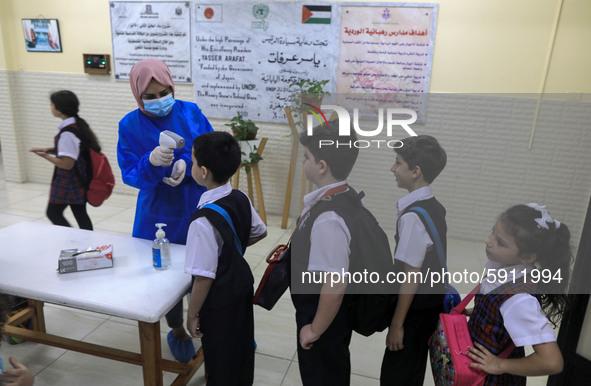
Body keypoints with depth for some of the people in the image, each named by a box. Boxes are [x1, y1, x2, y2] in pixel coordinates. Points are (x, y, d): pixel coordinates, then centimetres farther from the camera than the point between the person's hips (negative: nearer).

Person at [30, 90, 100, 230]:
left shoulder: (67, 133, -23)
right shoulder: (78, 124, 4)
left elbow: (67, 164, -22)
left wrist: (46, 156, -8)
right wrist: (49, 150, 6)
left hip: (68, 183, -9)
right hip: (79, 181, 9)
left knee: (53, 213, 7)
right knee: (80, 214, 14)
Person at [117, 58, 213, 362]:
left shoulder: (191, 113, -3)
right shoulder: (130, 126, -6)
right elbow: (130, 176, -9)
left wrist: (186, 163, -23)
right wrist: (152, 162, -30)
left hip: (198, 208, 1)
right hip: (159, 215, 0)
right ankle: (177, 331, 39)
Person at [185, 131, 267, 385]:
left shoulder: (204, 221, -32)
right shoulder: (241, 199, -9)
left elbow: (204, 277, -26)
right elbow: (260, 232, 9)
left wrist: (192, 314, -12)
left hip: (218, 302, -7)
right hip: (242, 286, 8)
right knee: (242, 347, 28)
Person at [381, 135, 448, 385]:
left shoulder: (413, 216, -25)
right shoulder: (435, 207, 2)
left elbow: (411, 277, -23)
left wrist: (397, 324, -14)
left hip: (415, 309, -8)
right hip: (433, 304, 8)